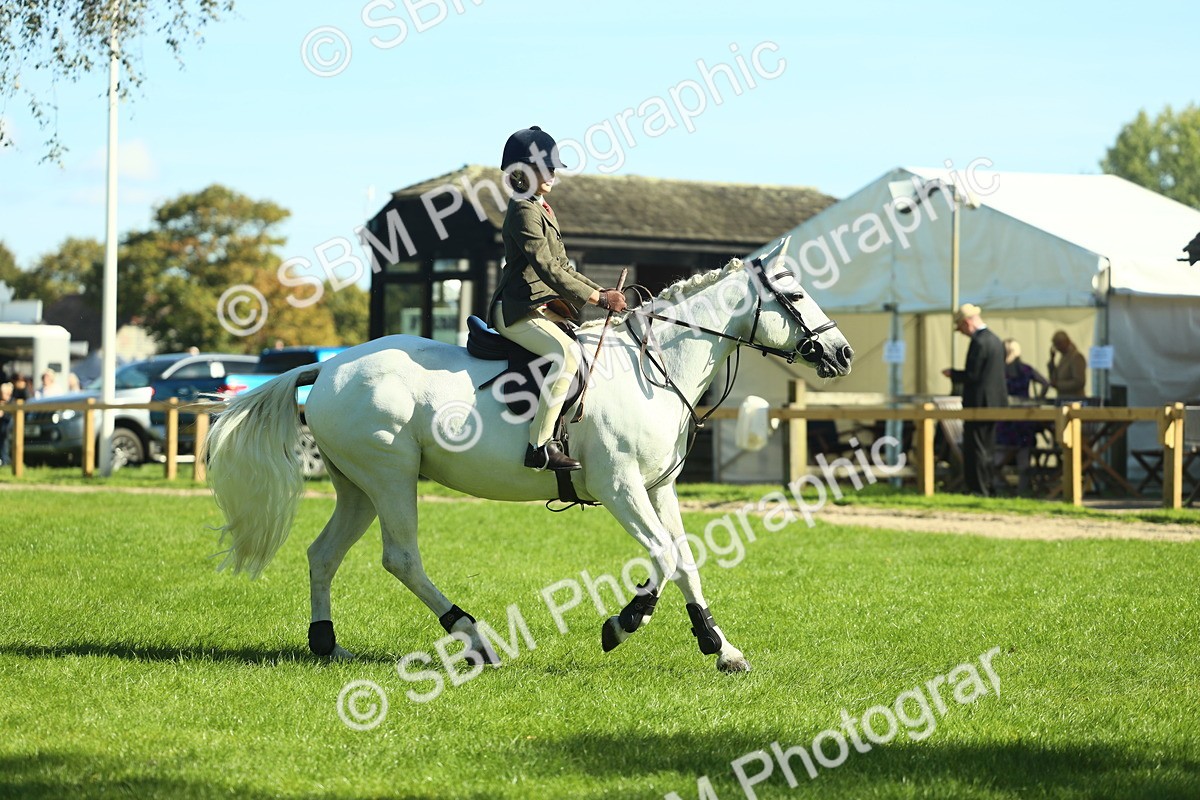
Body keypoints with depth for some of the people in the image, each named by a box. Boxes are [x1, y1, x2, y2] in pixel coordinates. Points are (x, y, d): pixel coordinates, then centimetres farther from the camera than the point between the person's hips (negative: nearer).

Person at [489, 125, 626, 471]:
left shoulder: (541, 209, 21)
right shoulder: (524, 211, -12)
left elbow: (562, 267, 23)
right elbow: (547, 269, -21)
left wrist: (602, 292, 9)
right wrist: (596, 298, -22)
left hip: (546, 309, 11)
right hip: (519, 311, -11)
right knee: (567, 353, -32)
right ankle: (539, 446, -35)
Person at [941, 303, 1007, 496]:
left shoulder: (979, 342, -18)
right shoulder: (995, 340, 12)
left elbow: (972, 375, -20)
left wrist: (952, 374, -4)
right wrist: (957, 374, 17)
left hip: (978, 404, -10)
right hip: (994, 403, 10)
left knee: (975, 450, -5)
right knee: (988, 449, 14)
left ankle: (978, 491, -5)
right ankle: (988, 488, 18)